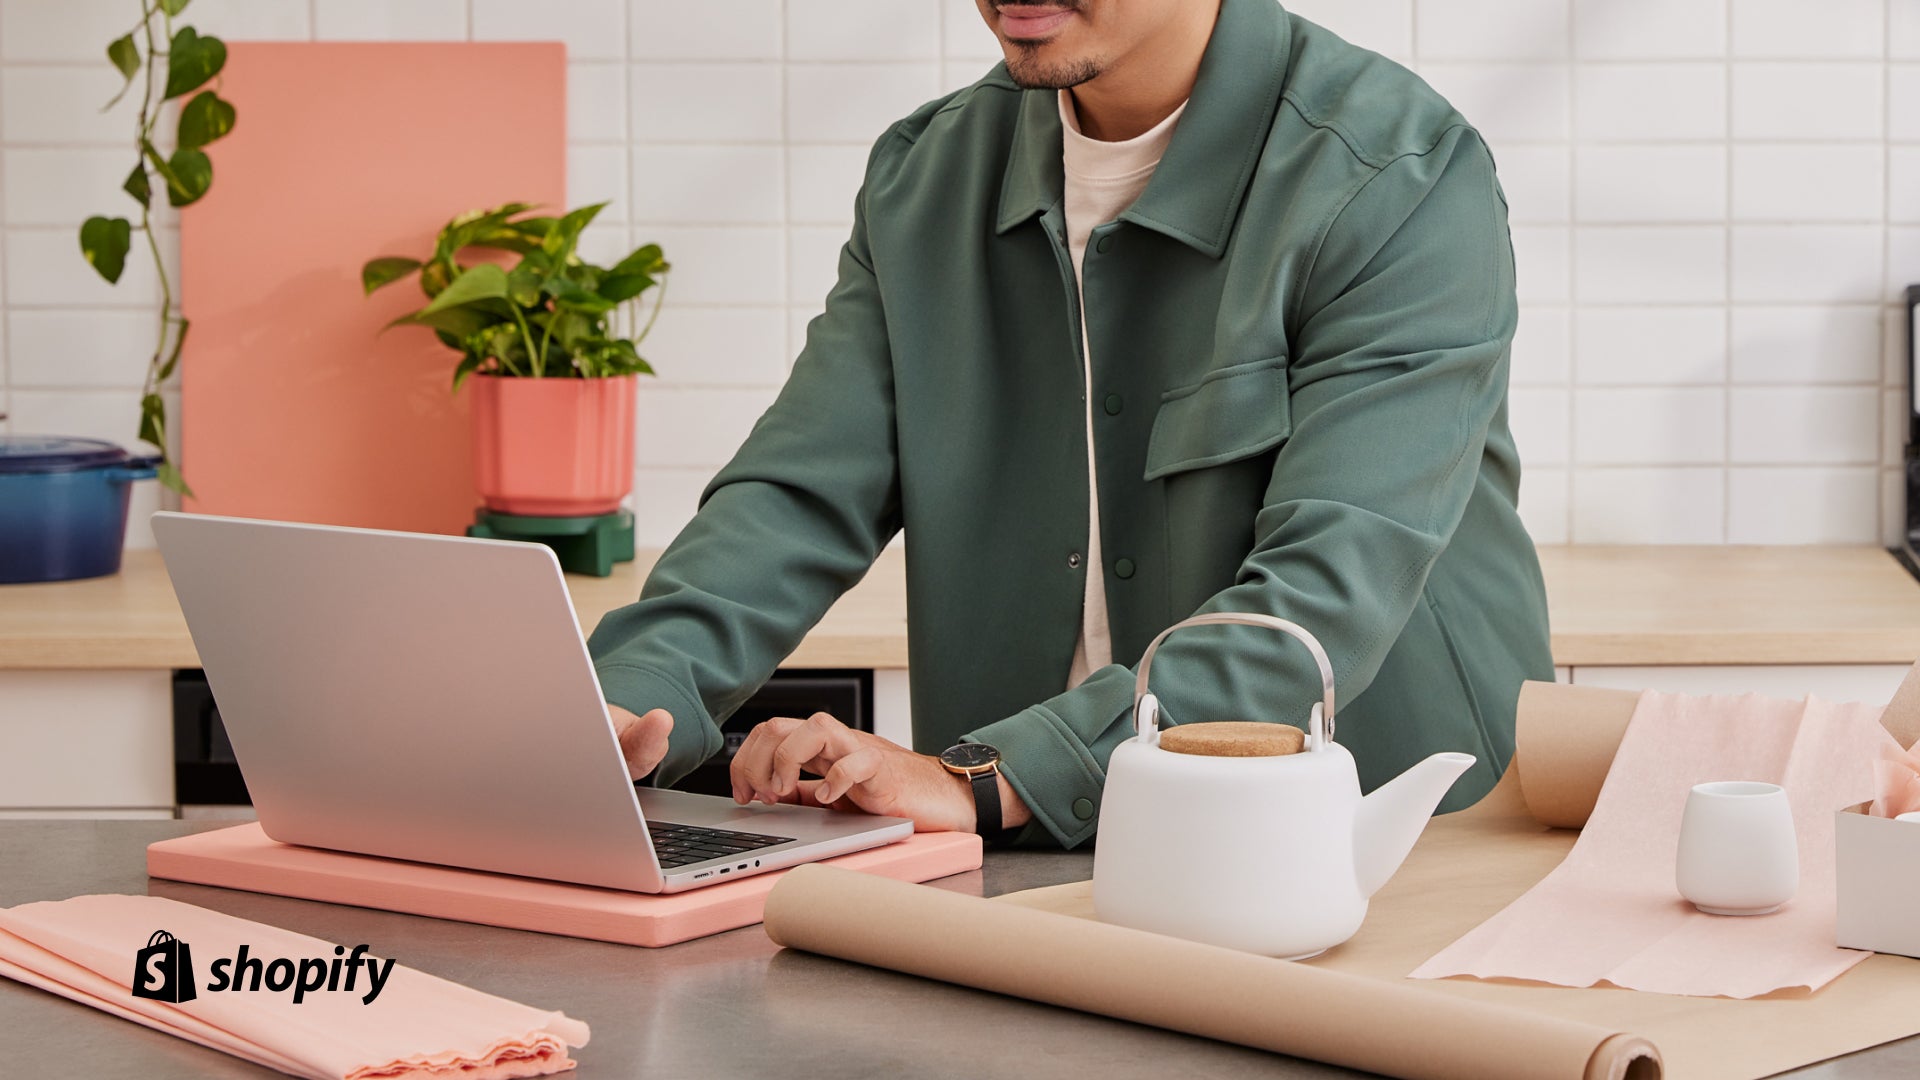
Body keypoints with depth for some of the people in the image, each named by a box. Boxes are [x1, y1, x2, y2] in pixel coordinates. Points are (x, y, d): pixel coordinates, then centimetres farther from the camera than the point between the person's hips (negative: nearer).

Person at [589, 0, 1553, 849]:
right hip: (1026, 870, 4)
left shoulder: (1405, 183, -12)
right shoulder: (923, 178, 7)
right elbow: (804, 497, 1)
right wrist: (634, 702, -20)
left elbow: (1331, 594, -22)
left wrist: (988, 781, -31)